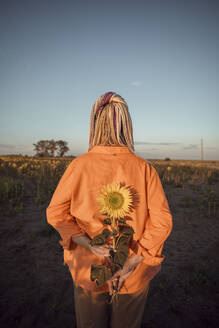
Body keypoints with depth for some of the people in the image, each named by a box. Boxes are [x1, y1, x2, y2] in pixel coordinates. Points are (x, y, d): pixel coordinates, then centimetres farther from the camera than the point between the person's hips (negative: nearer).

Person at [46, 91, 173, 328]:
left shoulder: (79, 165, -15)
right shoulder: (145, 168, -14)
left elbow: (56, 213, -13)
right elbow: (161, 221, -16)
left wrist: (90, 245, -16)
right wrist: (131, 264, -14)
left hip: (89, 270, 0)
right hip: (134, 277, 1)